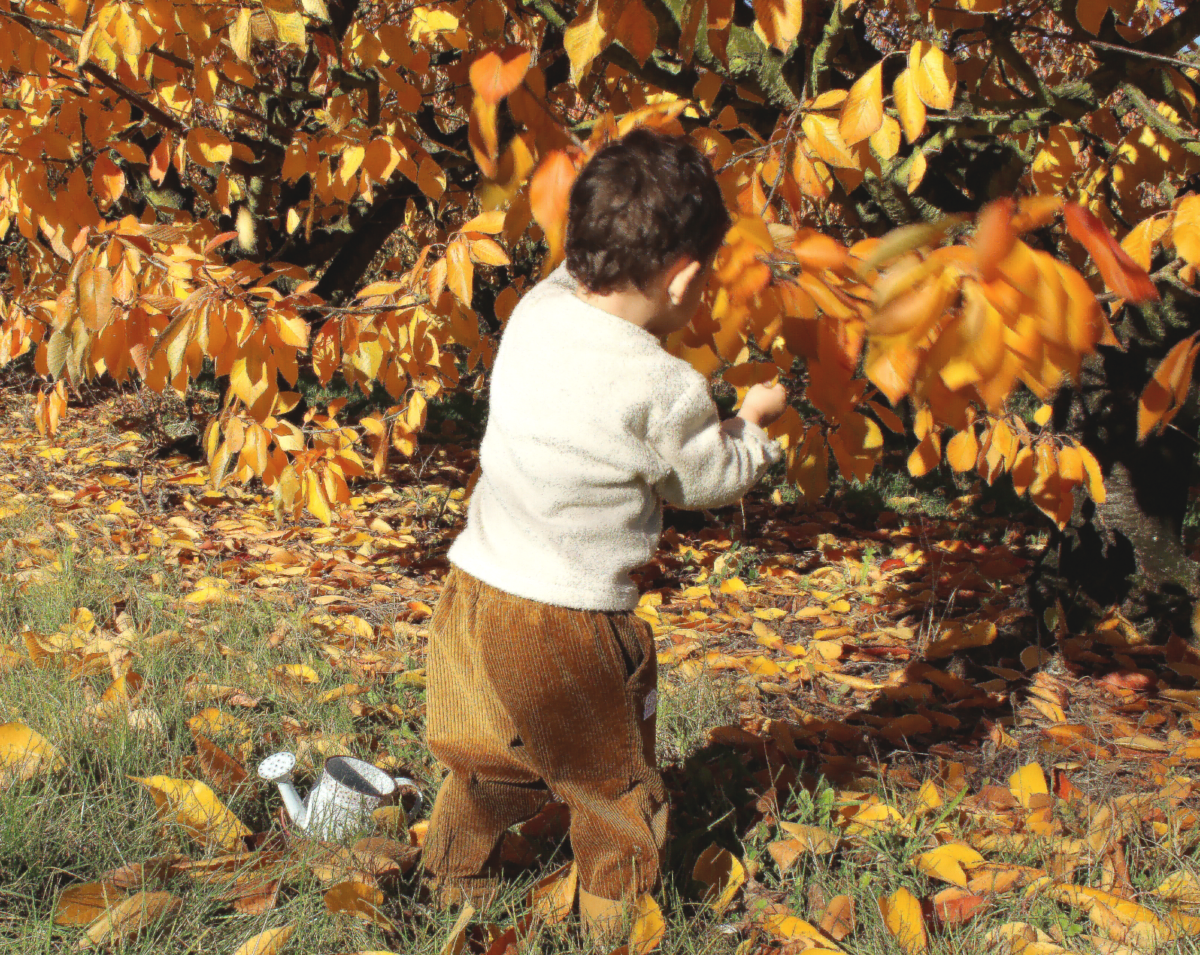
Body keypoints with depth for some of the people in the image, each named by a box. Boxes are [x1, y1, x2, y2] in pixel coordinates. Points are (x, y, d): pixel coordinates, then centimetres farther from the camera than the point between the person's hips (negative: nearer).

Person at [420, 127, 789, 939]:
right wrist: (755, 421, 15)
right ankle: (615, 918, 33)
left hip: (475, 592, 6)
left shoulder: (537, 310, -6)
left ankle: (459, 883, 47)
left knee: (493, 760, 29)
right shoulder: (665, 390, -22)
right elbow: (711, 478, -2)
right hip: (570, 625, -6)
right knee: (614, 781, 18)